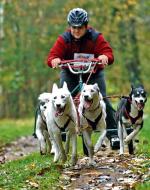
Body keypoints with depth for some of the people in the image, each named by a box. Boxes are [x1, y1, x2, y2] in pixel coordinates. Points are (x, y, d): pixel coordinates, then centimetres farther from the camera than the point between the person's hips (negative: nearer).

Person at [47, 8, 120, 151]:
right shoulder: (64, 39, -13)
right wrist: (54, 60, -47)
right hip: (70, 73, 1)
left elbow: (108, 52, -25)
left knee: (102, 99, -16)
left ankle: (112, 130, -8)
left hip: (94, 73, -1)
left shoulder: (96, 37, -14)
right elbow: (52, 55, -22)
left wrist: (105, 57, -49)